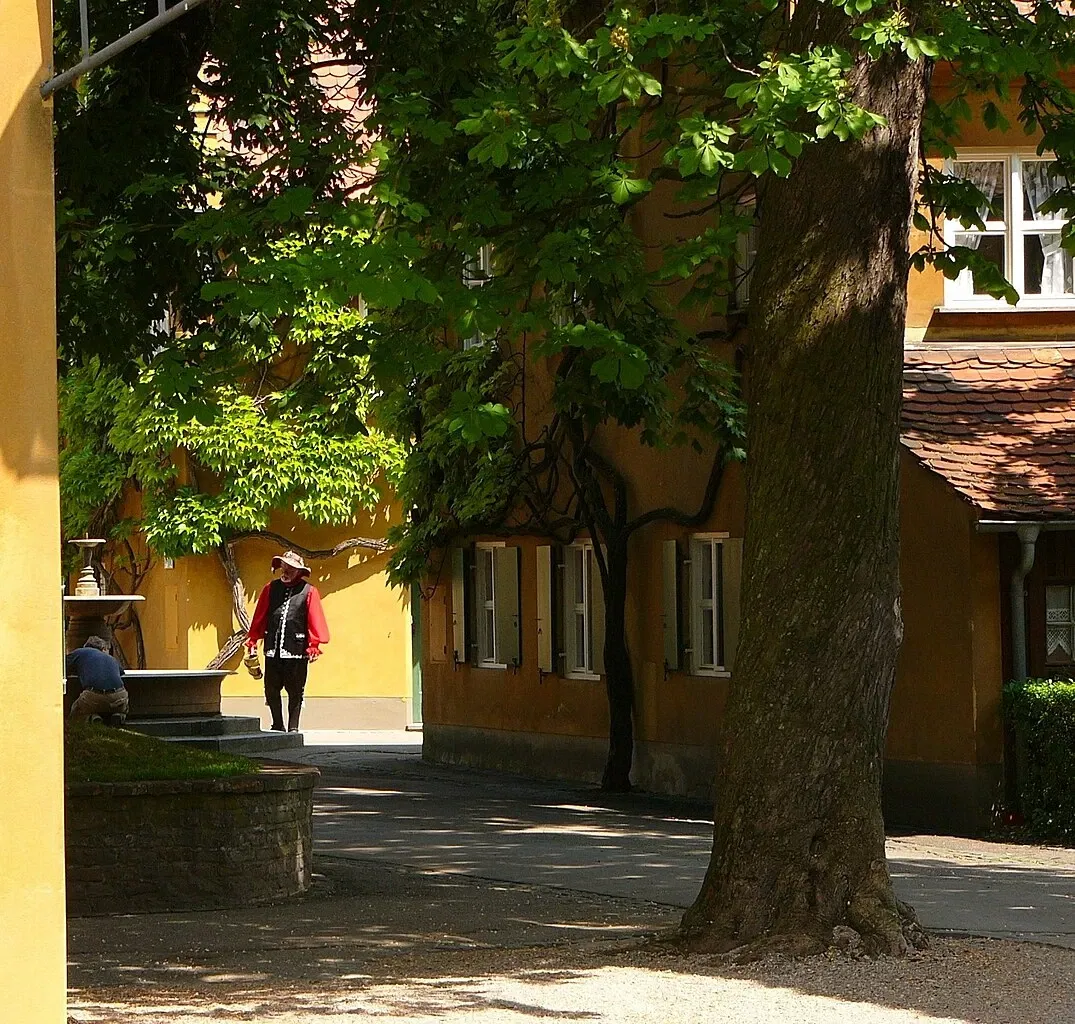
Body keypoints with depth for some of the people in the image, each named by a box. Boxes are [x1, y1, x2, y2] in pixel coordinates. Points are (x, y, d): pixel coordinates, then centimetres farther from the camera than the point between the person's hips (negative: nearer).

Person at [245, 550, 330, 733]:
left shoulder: (309, 592, 1)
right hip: (272, 650, 3)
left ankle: (293, 728, 11)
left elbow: (315, 621, -3)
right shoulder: (270, 589, 10)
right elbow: (259, 618, 11)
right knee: (271, 690, 6)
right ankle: (278, 726, 19)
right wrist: (252, 641, 8)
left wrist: (314, 646, -9)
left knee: (295, 693, 2)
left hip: (297, 651, -3)